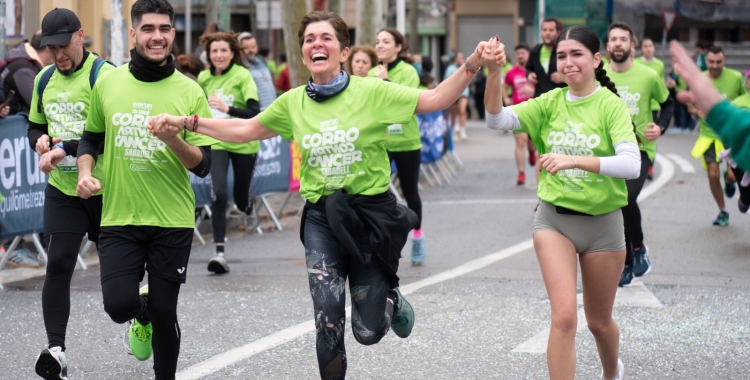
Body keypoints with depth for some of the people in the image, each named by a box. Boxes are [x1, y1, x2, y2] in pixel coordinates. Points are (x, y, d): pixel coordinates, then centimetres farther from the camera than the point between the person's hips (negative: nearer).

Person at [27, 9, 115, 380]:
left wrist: (64, 148, -25)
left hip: (105, 189, -4)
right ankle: (56, 349, -10)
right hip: (61, 190, 4)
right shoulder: (44, 80, 9)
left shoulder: (104, 74, -13)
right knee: (57, 265, -9)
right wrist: (40, 140, -2)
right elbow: (35, 126, 22)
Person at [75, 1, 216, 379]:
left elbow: (203, 165, -6)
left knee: (164, 312, 4)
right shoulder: (107, 83, 1)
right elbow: (91, 137, 16)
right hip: (119, 218, 1)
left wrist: (174, 141, -25)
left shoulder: (190, 92, -5)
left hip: (172, 221, -1)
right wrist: (85, 171, -3)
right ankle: (141, 315, 26)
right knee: (119, 304, -12)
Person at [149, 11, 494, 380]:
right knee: (328, 318, -8)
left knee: (368, 332, 3)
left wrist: (472, 65, -22)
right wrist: (185, 123, 8)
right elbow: (245, 130, 15)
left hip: (371, 213, -2)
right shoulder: (293, 102, 3)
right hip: (322, 218, 2)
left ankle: (391, 299, 39)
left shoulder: (371, 91, -7)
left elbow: (434, 100, -8)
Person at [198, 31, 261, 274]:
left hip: (244, 144, -2)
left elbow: (255, 113, -22)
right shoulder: (204, 78, -1)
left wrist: (227, 108, -32)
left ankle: (249, 210, 51)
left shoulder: (242, 76, -14)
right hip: (216, 143, 2)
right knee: (218, 194, -16)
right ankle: (219, 252, -15)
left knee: (240, 197, 12)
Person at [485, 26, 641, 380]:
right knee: (564, 316, -16)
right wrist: (494, 74, -29)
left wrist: (574, 160, -36)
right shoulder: (550, 103, 0)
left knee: (599, 322, 17)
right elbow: (498, 120, -13)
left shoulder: (611, 106, -10)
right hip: (554, 219, 1)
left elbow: (631, 164, -24)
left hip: (602, 222, -1)